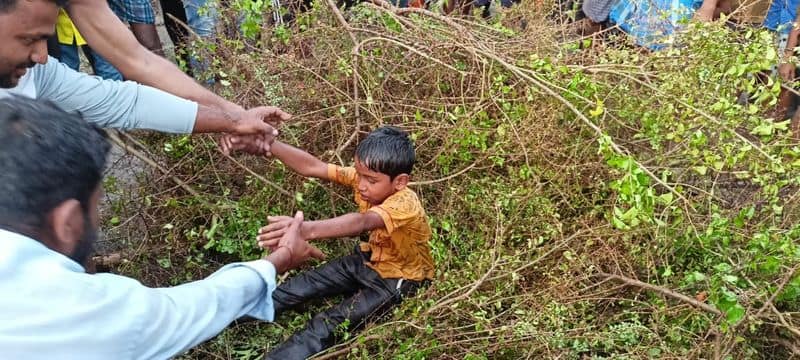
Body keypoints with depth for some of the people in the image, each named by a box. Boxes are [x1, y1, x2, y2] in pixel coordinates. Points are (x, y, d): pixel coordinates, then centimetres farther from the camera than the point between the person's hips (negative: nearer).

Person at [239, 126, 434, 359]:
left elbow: (362, 222, -55)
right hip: (369, 261, 7)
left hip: (399, 278, -7)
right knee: (305, 284, 1)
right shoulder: (365, 176, -14)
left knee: (329, 324, -20)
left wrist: (307, 229, -71)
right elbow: (312, 167, -21)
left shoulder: (405, 204, -35)